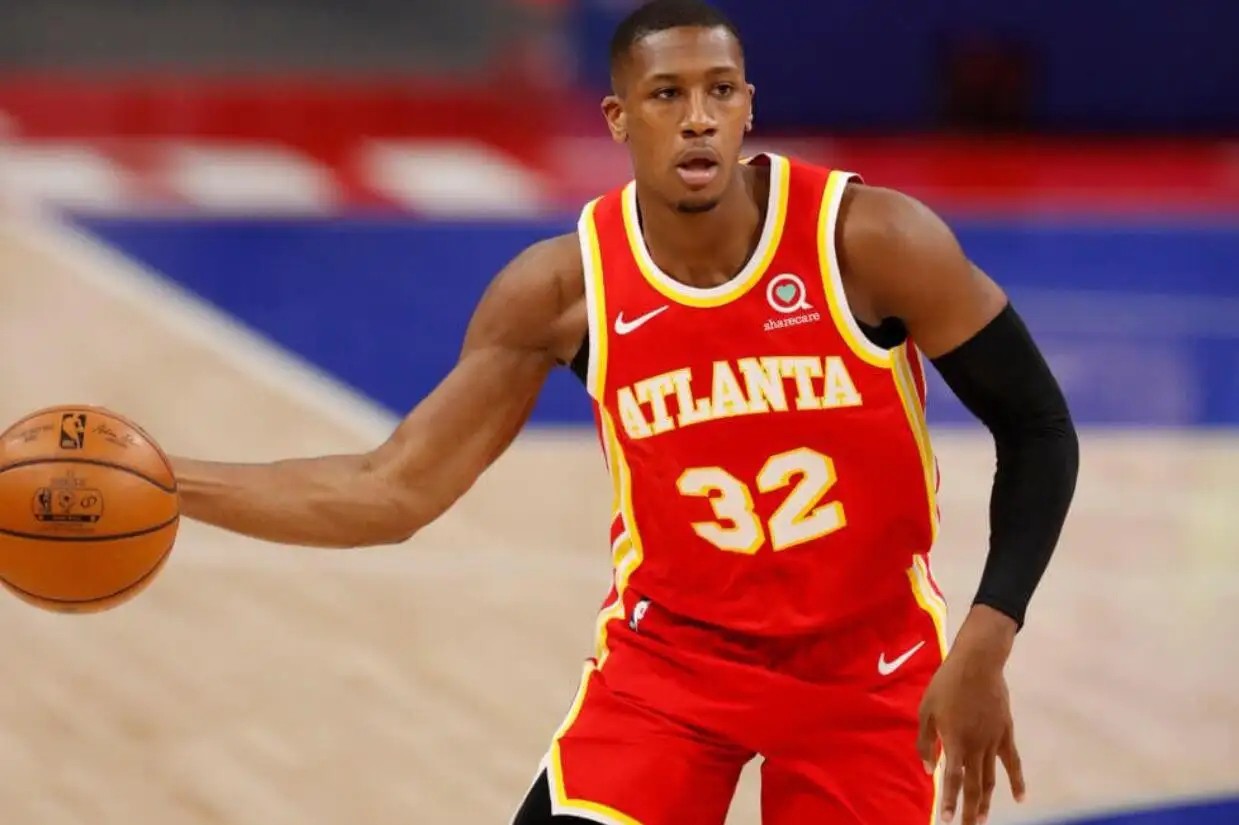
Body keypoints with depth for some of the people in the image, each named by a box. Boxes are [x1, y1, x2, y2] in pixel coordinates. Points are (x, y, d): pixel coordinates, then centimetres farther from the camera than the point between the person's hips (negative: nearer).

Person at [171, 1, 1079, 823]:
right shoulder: (564, 288, -13)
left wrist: (985, 650, -21)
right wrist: (164, 480, -20)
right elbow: (395, 492, -9)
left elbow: (1037, 429, -11)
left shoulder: (871, 239, -19)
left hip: (867, 666, -1)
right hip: (671, 655, 1)